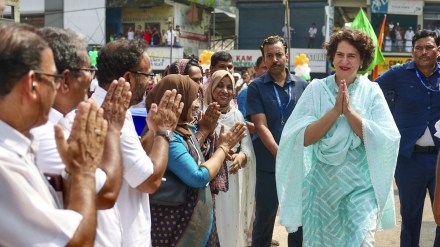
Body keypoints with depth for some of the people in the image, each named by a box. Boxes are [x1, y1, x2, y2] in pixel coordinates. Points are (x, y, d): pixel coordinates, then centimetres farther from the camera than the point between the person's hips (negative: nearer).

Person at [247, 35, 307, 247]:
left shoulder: (301, 85, 6)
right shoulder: (256, 87, -2)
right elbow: (261, 127, -9)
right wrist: (281, 155, -19)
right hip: (269, 163, -2)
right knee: (264, 216, 8)